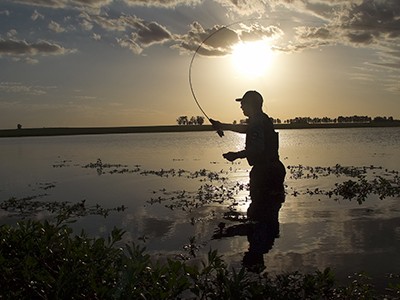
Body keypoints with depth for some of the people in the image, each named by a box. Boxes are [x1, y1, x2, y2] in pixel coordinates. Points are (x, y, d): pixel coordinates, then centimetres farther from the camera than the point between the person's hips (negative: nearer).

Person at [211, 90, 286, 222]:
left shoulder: (257, 121, -16)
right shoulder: (262, 119, 16)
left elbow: (258, 148, -27)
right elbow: (245, 128, 35)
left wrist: (236, 155, -17)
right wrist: (223, 126, 41)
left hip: (266, 172, -10)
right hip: (273, 170, 10)